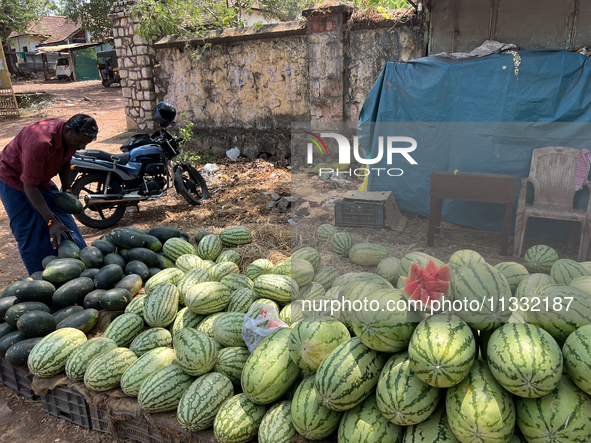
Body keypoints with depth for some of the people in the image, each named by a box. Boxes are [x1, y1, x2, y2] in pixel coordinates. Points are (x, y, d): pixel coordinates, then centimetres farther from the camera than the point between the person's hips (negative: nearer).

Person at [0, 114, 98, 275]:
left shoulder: (73, 136, -16)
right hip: (15, 181, -7)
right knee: (30, 236, -7)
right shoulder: (40, 142, -39)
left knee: (64, 223, 4)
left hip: (42, 179, 7)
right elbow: (29, 186, -34)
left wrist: (67, 191, -4)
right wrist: (51, 222, -35)